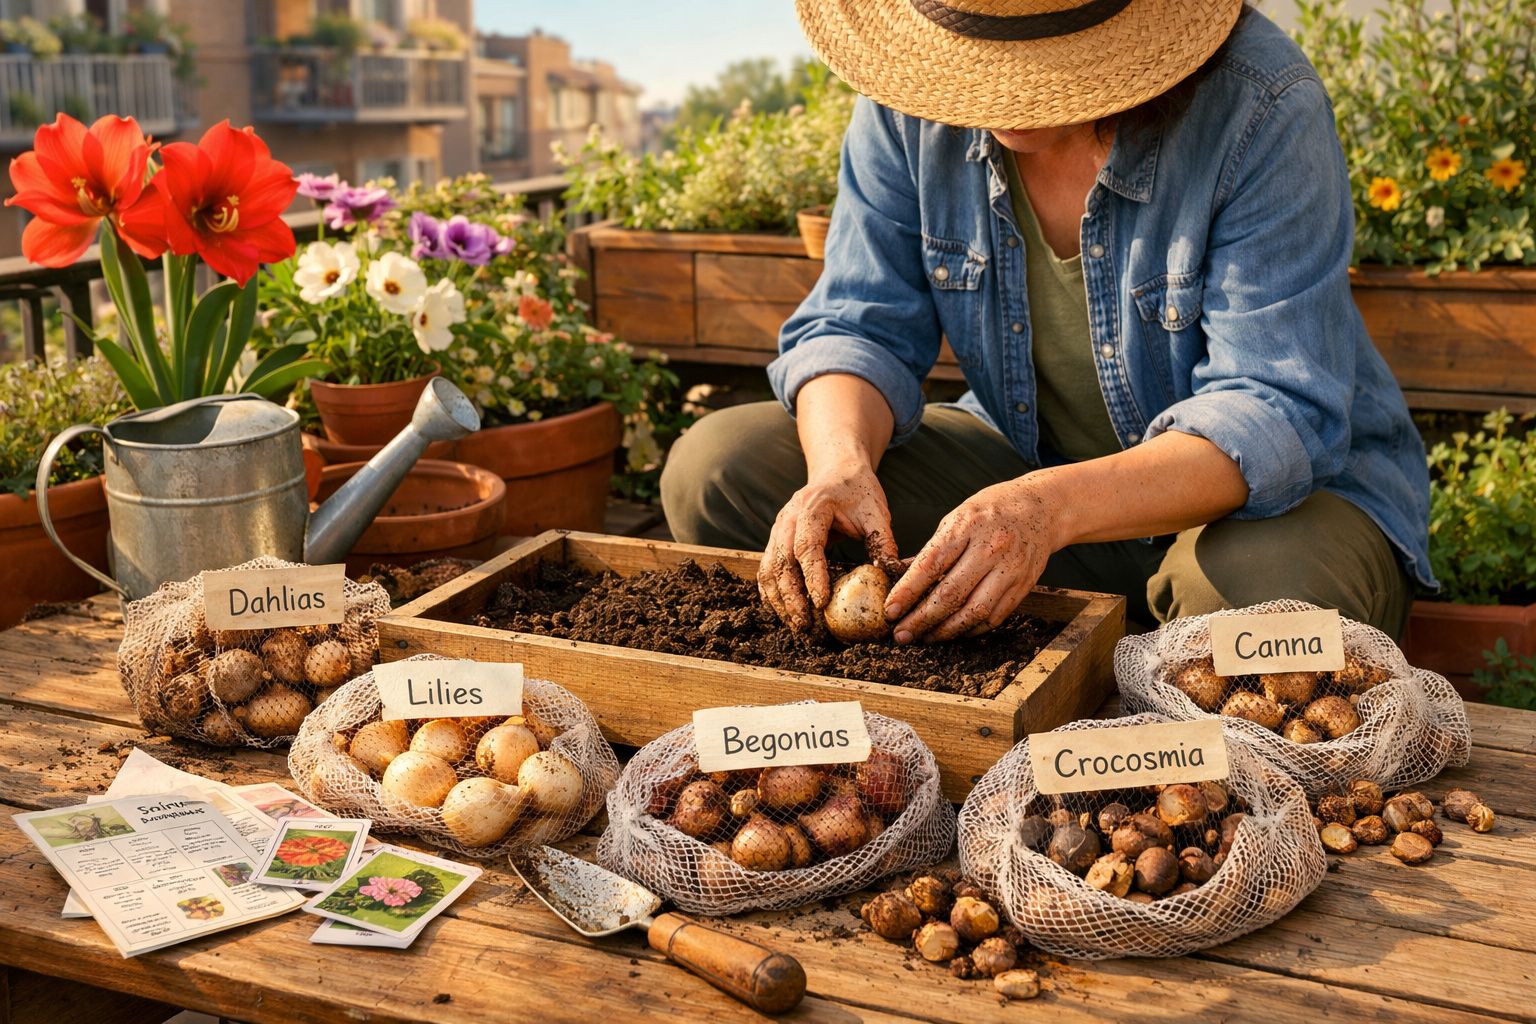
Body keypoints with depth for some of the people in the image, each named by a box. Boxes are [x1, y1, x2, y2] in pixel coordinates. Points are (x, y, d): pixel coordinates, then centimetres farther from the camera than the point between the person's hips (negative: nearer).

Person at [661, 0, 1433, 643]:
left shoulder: (1263, 113, -24)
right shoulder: (912, 102, -10)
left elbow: (1275, 416, -29)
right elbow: (858, 326, -8)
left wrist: (1053, 509, -46)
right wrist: (842, 464, -32)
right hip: (1028, 469, 4)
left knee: (1260, 588, -41)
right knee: (716, 467, -12)